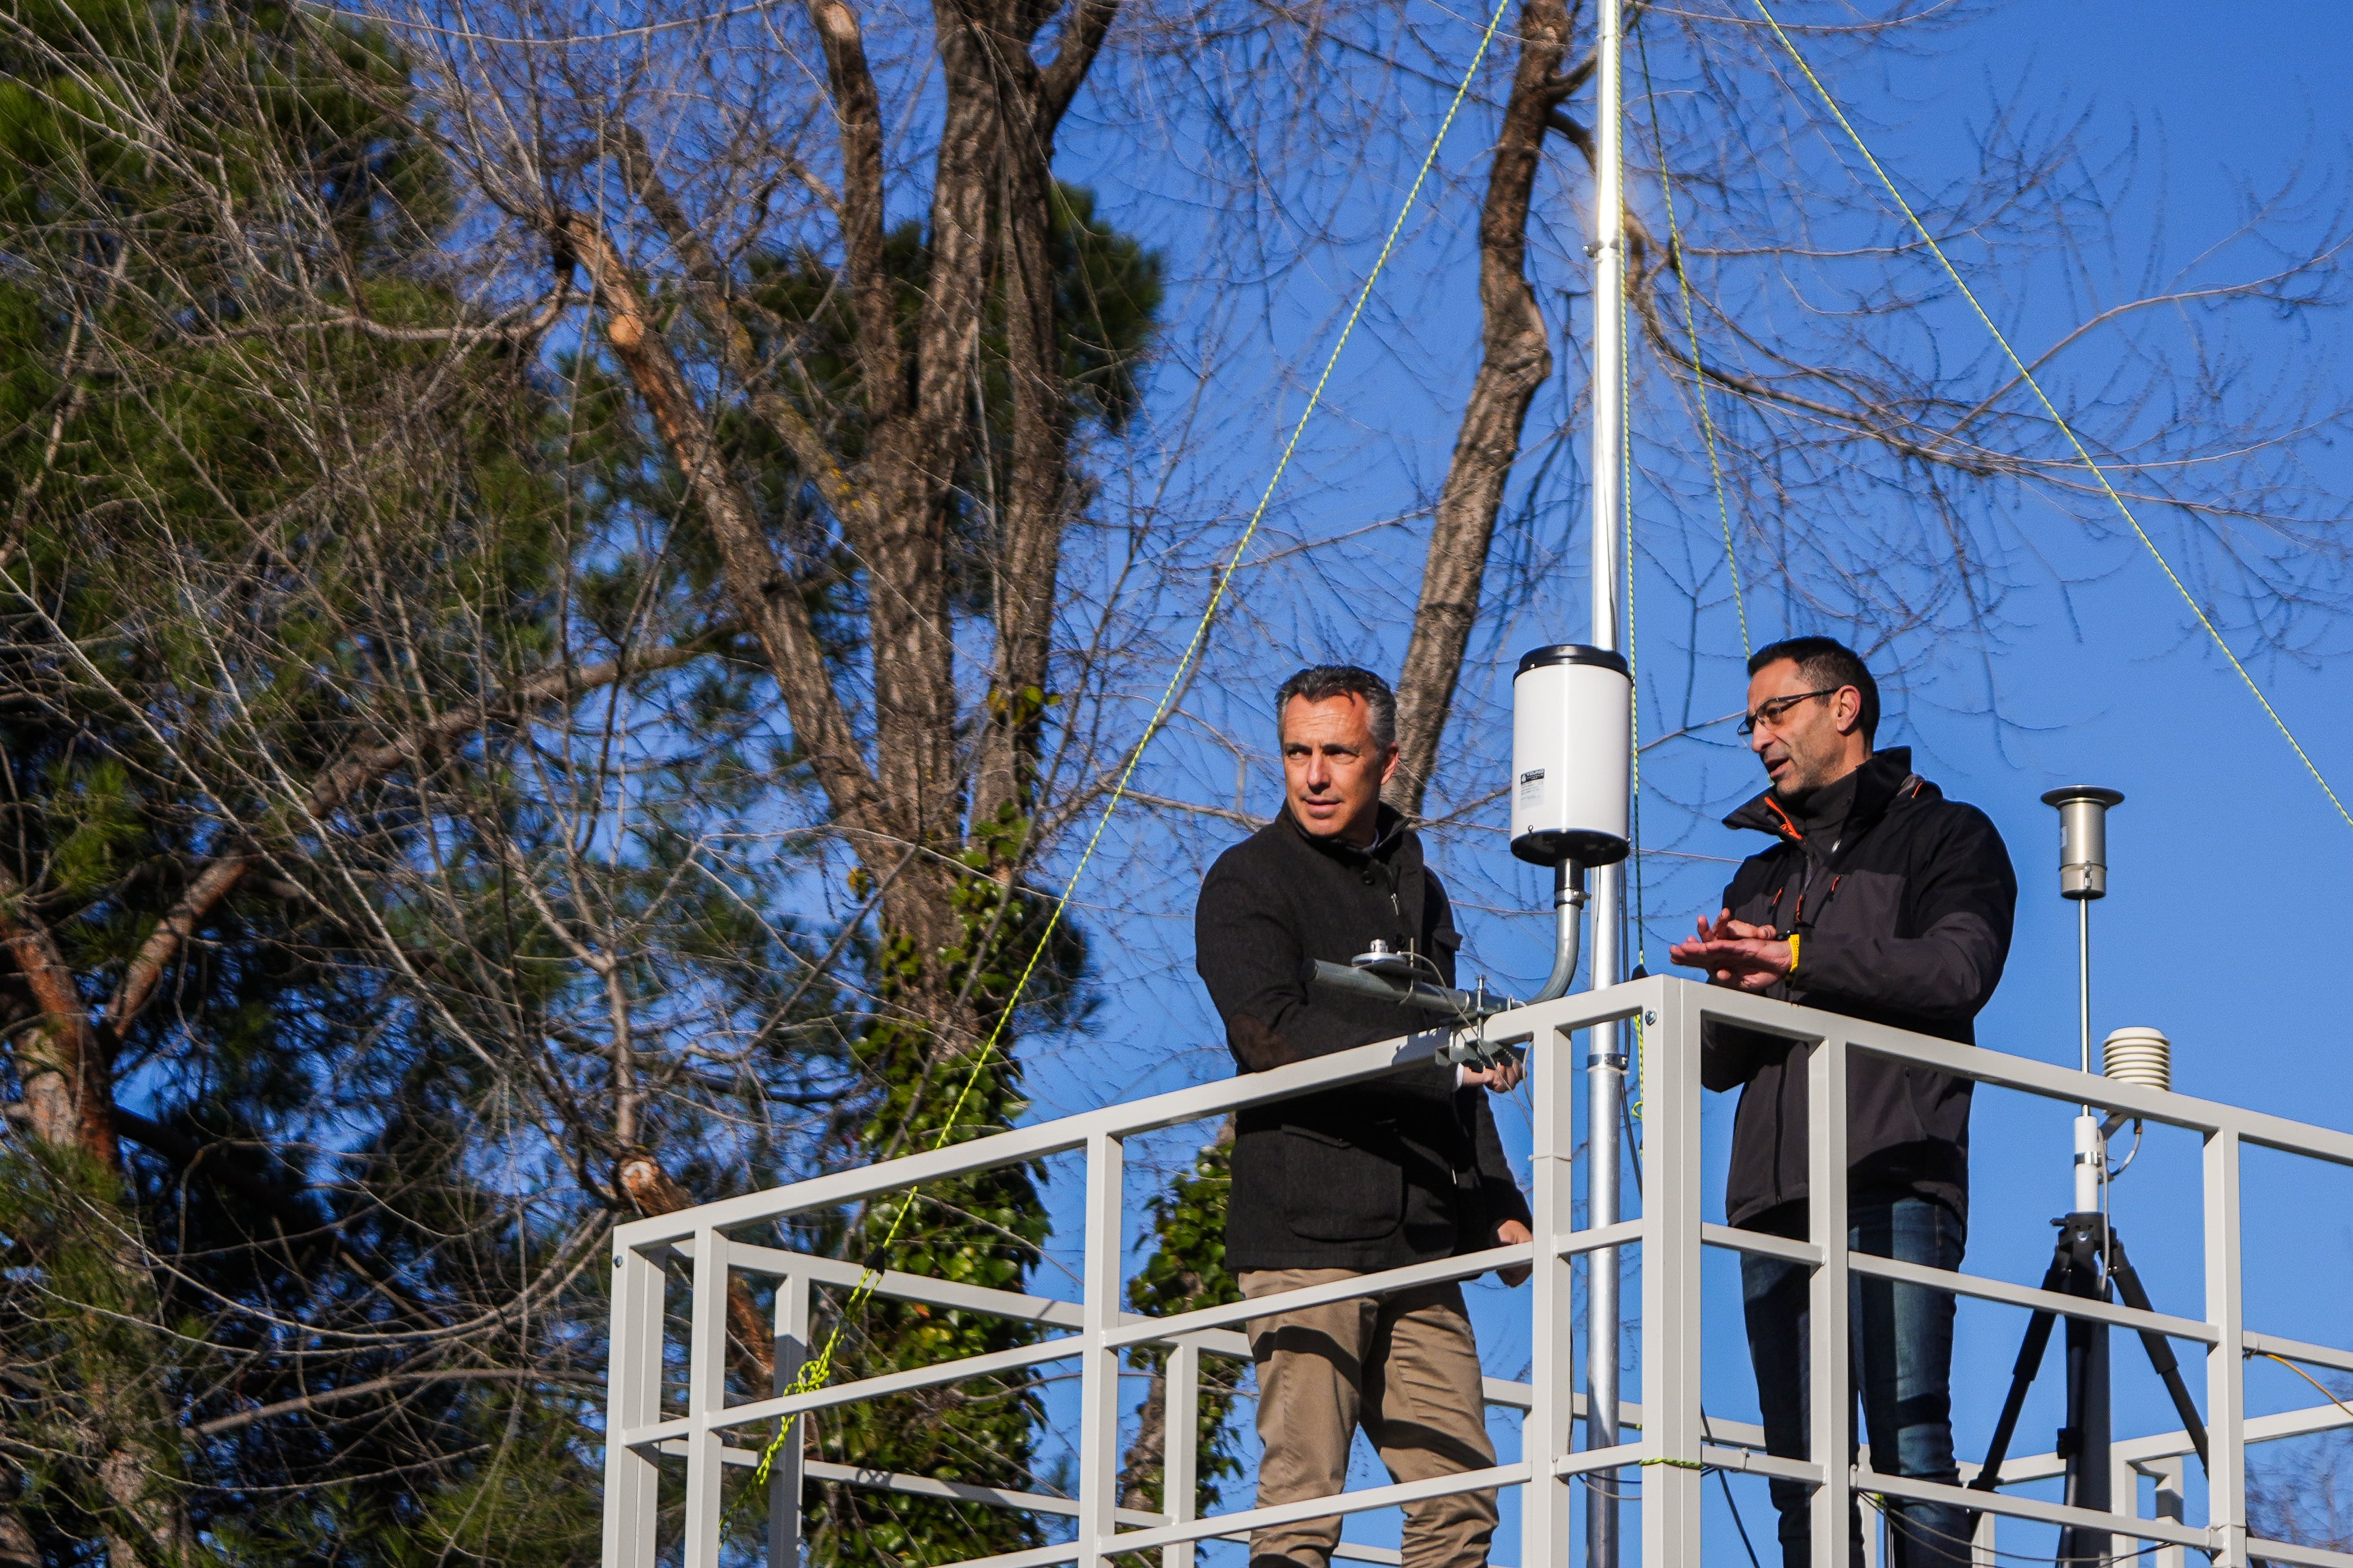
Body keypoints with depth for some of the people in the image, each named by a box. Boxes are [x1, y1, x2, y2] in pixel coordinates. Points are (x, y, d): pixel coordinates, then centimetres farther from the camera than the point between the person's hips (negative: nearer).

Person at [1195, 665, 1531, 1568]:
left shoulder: (1415, 889, 22)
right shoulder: (1249, 882, 1)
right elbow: (1273, 1033, -14)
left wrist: (1495, 1206, 15)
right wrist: (1441, 1059, -19)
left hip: (1418, 1252, 6)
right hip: (1304, 1233, -6)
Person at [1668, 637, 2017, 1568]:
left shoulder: (1942, 837, 11)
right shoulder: (1761, 878, 28)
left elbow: (1959, 969, -9)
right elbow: (1717, 1064, 22)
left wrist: (1795, 958, -10)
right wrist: (1735, 986, -1)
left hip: (1892, 1185, -6)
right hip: (1775, 1196, 6)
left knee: (1909, 1447, -15)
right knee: (1801, 1471, -1)